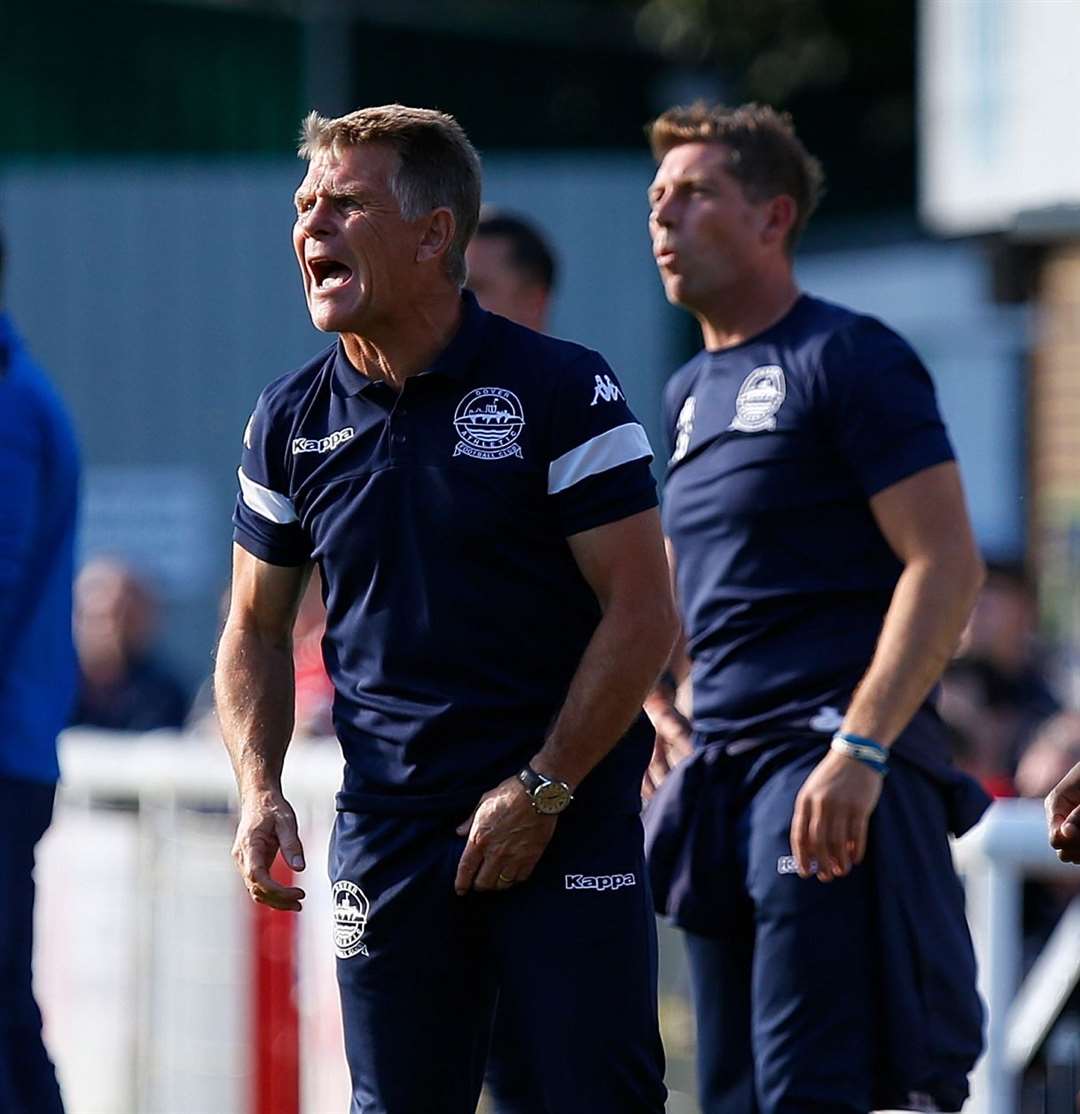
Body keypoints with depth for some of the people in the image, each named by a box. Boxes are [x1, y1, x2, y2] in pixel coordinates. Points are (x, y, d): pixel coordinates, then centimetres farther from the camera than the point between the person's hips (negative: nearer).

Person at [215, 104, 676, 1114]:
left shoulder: (559, 390, -6)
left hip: (567, 829, -4)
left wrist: (541, 789, -12)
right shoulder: (290, 423, 7)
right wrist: (258, 788, 0)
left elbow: (642, 611, -7)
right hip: (385, 832, 4)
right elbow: (257, 630, 16)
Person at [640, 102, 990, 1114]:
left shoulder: (846, 359, -6)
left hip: (831, 770, -9)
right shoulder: (691, 394, 19)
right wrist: (658, 713, 13)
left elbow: (945, 566, -14)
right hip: (719, 770, 9)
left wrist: (858, 749, -22)